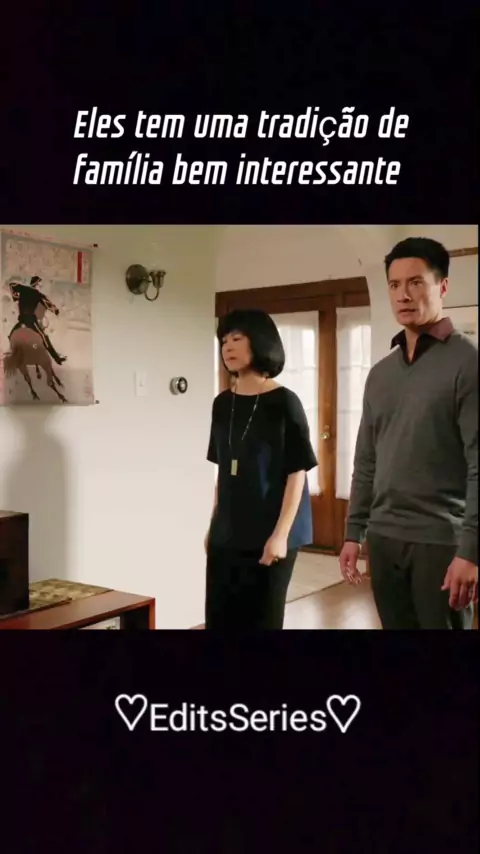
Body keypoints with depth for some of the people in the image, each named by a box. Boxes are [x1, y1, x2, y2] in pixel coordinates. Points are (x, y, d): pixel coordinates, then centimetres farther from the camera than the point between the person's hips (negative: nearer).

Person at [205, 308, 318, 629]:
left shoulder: (284, 402, -10)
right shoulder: (222, 404, 7)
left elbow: (297, 473, -11)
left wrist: (281, 533, -16)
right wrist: (213, 525, 13)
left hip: (268, 534, -5)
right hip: (227, 535, 5)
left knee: (262, 616, 4)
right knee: (220, 615, 7)